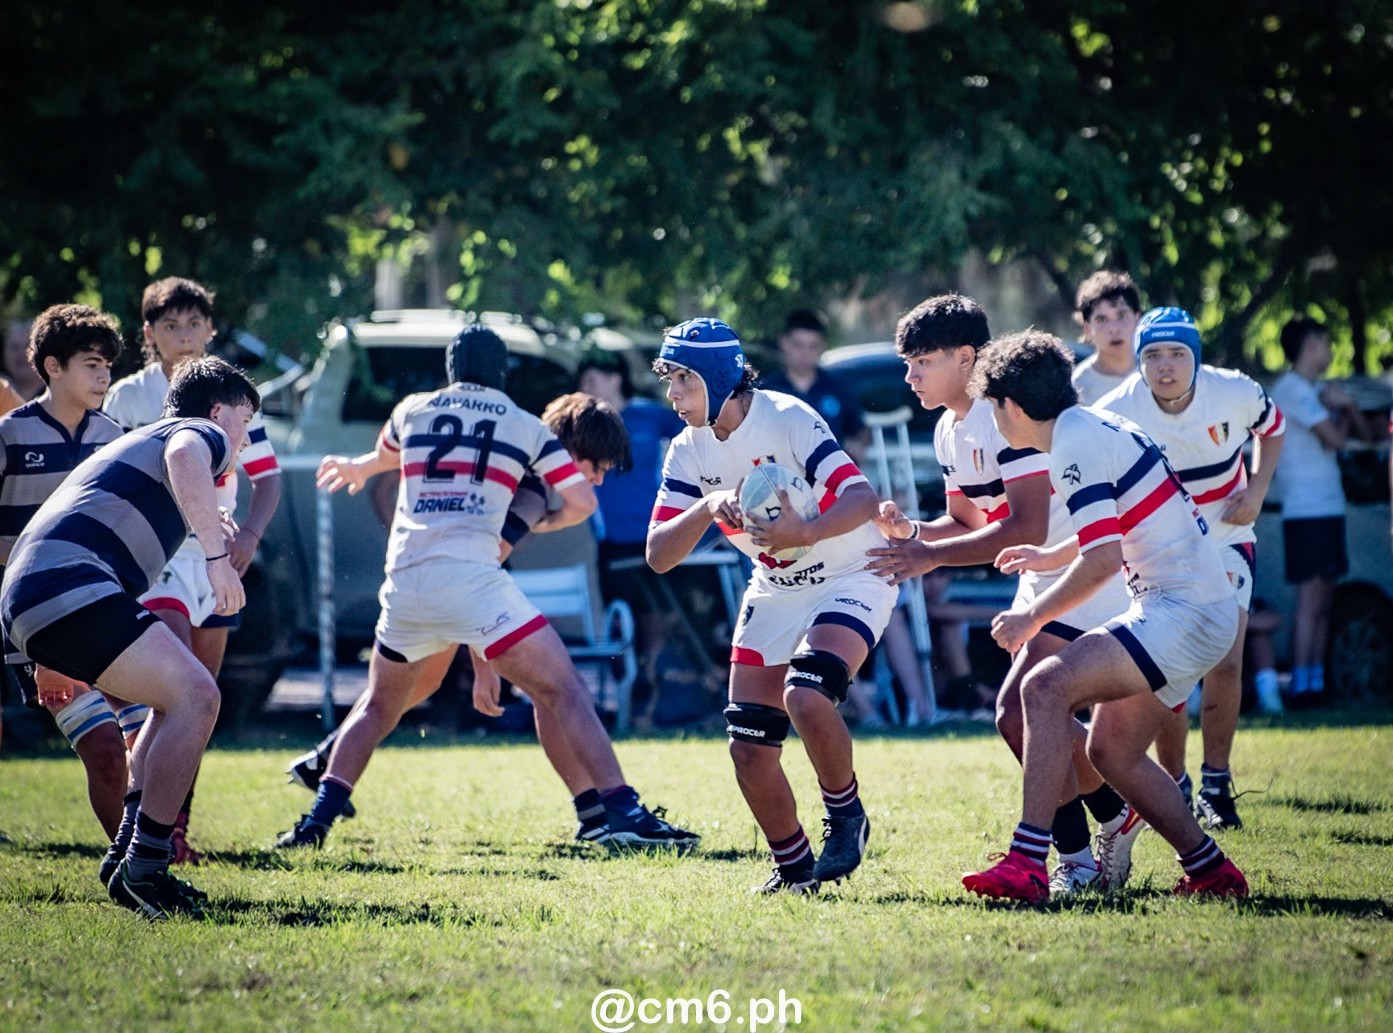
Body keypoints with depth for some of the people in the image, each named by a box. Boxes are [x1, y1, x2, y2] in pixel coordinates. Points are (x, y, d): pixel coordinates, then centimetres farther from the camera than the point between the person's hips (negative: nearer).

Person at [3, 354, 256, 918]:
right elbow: (184, 459, -20)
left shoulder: (139, 441, 35)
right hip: (69, 585, -10)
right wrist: (218, 555, -24)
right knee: (194, 695, -14)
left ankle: (128, 854, 12)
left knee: (177, 699, 19)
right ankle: (143, 869, -18)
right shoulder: (203, 434, 6)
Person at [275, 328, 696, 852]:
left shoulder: (411, 411, 19)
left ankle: (317, 818, 13)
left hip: (405, 580, 4)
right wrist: (542, 522, 30)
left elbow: (386, 455, 42)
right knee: (561, 691, -2)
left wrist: (357, 467, 66)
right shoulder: (525, 427, 12)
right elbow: (581, 502, 8)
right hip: (471, 575, -4)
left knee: (380, 705, 23)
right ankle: (623, 813, -14)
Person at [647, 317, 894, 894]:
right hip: (776, 590, 6)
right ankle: (794, 867, 19)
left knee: (805, 696, -30)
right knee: (749, 748, 0)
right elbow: (658, 556, -11)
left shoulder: (788, 419, -22)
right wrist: (708, 507, -28)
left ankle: (846, 817, -6)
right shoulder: (688, 453, -4)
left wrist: (805, 533, -47)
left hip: (850, 580, -6)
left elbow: (862, 499, -30)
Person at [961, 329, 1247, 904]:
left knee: (1046, 688, -23)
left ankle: (1027, 864, -32)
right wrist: (1050, 558, 44)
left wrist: (1033, 617, -12)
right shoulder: (1095, 428, 16)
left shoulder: (1077, 447, -15)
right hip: (1197, 610, 11)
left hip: (1185, 613, -11)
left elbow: (1103, 559, -23)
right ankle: (1211, 872, 25)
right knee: (1112, 752, 16)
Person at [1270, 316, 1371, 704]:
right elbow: (1335, 439, -17)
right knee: (1311, 597, -12)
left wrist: (1347, 405, -1)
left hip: (1328, 508, 9)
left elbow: (1364, 433, 17)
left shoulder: (1316, 392, 19)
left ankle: (1317, 681, 10)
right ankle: (1301, 684, -13)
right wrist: (1344, 409, 3)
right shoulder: (1291, 389, -11)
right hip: (1306, 509, -9)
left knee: (1324, 599, 8)